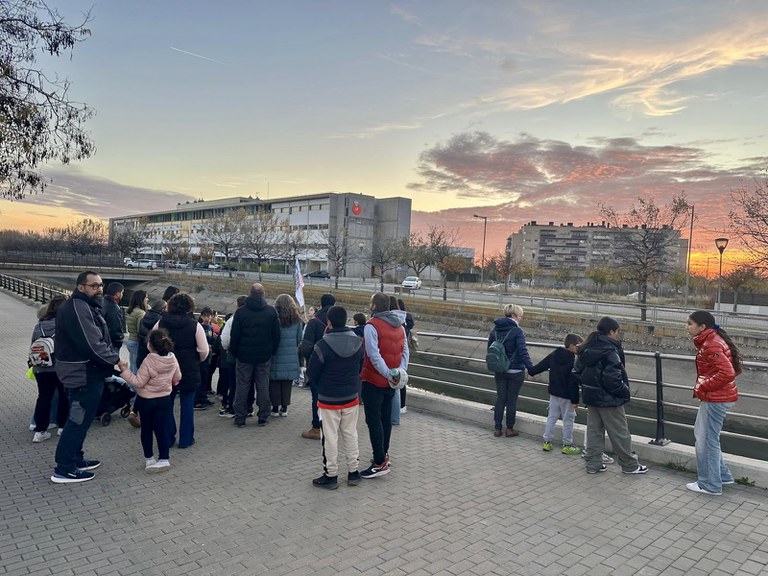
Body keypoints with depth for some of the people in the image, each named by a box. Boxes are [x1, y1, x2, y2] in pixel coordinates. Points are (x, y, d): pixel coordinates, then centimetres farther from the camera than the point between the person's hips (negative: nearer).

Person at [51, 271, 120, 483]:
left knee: (81, 419, 19)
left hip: (86, 372, 11)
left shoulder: (87, 306, 14)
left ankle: (75, 459, 32)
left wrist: (113, 356, 2)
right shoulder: (77, 308, -21)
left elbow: (100, 340, 15)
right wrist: (116, 359, -16)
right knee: (78, 420, -2)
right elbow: (92, 345, -27)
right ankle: (64, 469, 9)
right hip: (83, 375, -11)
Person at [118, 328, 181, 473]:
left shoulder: (148, 361, -23)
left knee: (146, 429, 14)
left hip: (146, 400, -3)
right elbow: (177, 378, 8)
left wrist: (124, 371, -18)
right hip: (164, 399, 3)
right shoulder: (172, 359, -7)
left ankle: (149, 458, 23)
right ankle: (164, 459, 7)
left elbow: (138, 382, -19)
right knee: (162, 429, 8)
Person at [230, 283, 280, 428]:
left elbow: (235, 336, -5)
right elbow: (276, 334, 0)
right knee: (263, 386, 8)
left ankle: (240, 419, 10)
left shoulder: (241, 312, -6)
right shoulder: (271, 311, -2)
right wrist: (272, 351, 9)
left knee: (242, 386, 6)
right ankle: (263, 417, 11)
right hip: (264, 356, 1)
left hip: (244, 355, -1)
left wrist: (234, 352, 7)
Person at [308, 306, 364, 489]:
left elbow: (312, 373, -10)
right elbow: (360, 368, 5)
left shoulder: (323, 345, -20)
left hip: (329, 400, -4)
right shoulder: (358, 342, -5)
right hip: (352, 398, 5)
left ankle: (330, 475, 17)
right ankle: (353, 472, 25)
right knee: (351, 434, 16)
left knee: (330, 438, 7)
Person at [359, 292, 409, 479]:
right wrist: (400, 371, -3)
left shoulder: (372, 326, -17)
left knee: (374, 420, -3)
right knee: (385, 417, 18)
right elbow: (405, 351, 4)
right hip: (390, 382, 8)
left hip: (374, 381, -8)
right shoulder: (399, 326, 7)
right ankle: (384, 454, 29)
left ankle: (380, 463, -2)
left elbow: (374, 355, -24)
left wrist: (388, 374, -19)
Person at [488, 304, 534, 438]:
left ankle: (497, 428, 17)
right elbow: (523, 352, -22)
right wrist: (531, 368, -22)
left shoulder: (495, 330, 2)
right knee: (512, 400, 8)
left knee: (500, 398, 12)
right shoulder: (517, 331, -16)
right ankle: (510, 429, 18)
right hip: (515, 371, -5)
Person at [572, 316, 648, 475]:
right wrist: (625, 391, -8)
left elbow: (576, 371, 9)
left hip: (590, 397, 8)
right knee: (620, 434, 7)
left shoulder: (586, 349, 4)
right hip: (608, 399, -8)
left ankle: (593, 464, 21)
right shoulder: (610, 352, -21)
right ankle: (629, 465, 21)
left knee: (594, 431, 15)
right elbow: (612, 379, -25)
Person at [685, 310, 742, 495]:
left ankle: (710, 485, 15)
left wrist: (702, 387, -18)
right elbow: (732, 369, 19)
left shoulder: (711, 345, -21)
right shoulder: (712, 340, 10)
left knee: (707, 440, 2)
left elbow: (727, 373, -30)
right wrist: (703, 385, 8)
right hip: (718, 396, 10)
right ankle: (722, 475, 30)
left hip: (715, 399, -10)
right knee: (701, 433, 20)